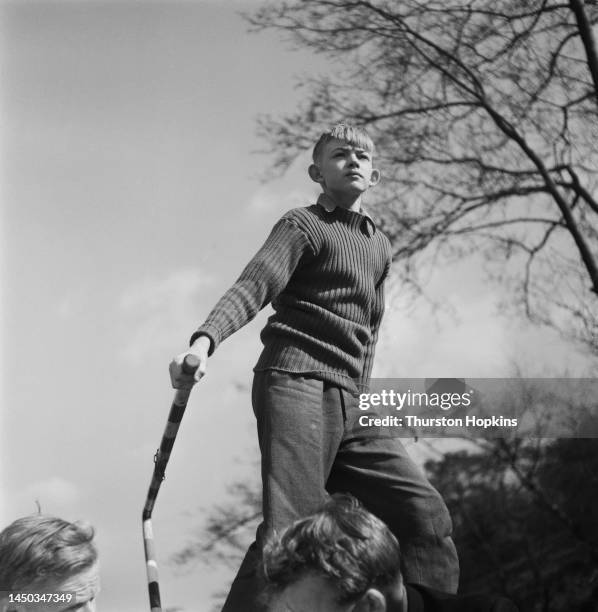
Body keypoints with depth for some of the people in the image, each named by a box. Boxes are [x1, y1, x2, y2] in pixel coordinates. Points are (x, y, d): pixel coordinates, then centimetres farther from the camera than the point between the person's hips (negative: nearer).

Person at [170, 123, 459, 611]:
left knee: (427, 516, -2)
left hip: (348, 405, 7)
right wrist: (204, 341, -32)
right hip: (296, 384, -7)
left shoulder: (380, 247, 25)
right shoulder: (304, 226, 3)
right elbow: (253, 286, -14)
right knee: (291, 529, -21)